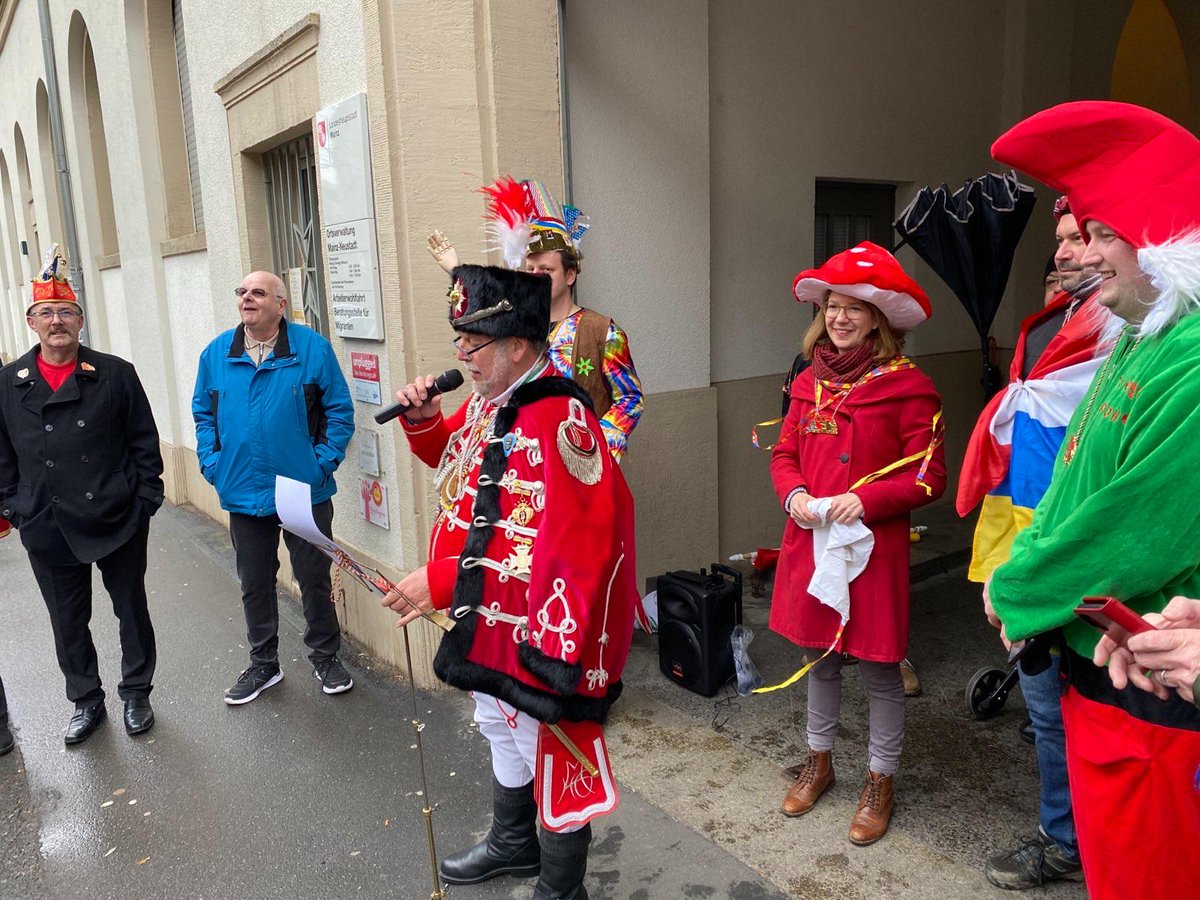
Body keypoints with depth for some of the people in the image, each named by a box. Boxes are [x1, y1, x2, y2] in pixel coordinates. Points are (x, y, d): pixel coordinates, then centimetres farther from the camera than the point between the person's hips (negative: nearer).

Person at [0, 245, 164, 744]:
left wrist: (145, 499, -4)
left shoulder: (115, 374, -3)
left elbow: (144, 441, -1)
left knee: (131, 610, 12)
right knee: (68, 622, 14)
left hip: (117, 522, -2)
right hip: (47, 528, 2)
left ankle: (136, 693, 31)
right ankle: (85, 701, 33)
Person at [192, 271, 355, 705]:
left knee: (314, 578, 9)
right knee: (254, 585, 14)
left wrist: (324, 461, -10)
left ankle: (325, 657, 28)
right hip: (244, 493, 3)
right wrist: (211, 463, 3)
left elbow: (340, 409, -4)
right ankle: (263, 664, 32)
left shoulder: (312, 348, -7)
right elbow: (203, 414, 14)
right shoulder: (216, 354, 4)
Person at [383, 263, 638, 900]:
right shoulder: (486, 403, 2)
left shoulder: (560, 422, -27)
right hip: (488, 620, 10)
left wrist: (442, 581, -29)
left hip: (540, 632, -10)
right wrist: (424, 421, 0)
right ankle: (513, 844, 53)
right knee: (502, 730, 28)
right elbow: (456, 457, 22)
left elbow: (566, 549, -32)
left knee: (552, 758, 10)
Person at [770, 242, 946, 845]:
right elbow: (784, 455, 13)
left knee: (879, 671, 8)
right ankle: (819, 762, 39)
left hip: (872, 547, -5)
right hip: (809, 543, 5)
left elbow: (929, 478, -9)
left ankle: (880, 783, 29)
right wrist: (793, 493, -7)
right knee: (819, 659, 19)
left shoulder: (907, 385, -9)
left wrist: (867, 500, -22)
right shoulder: (809, 382, 8)